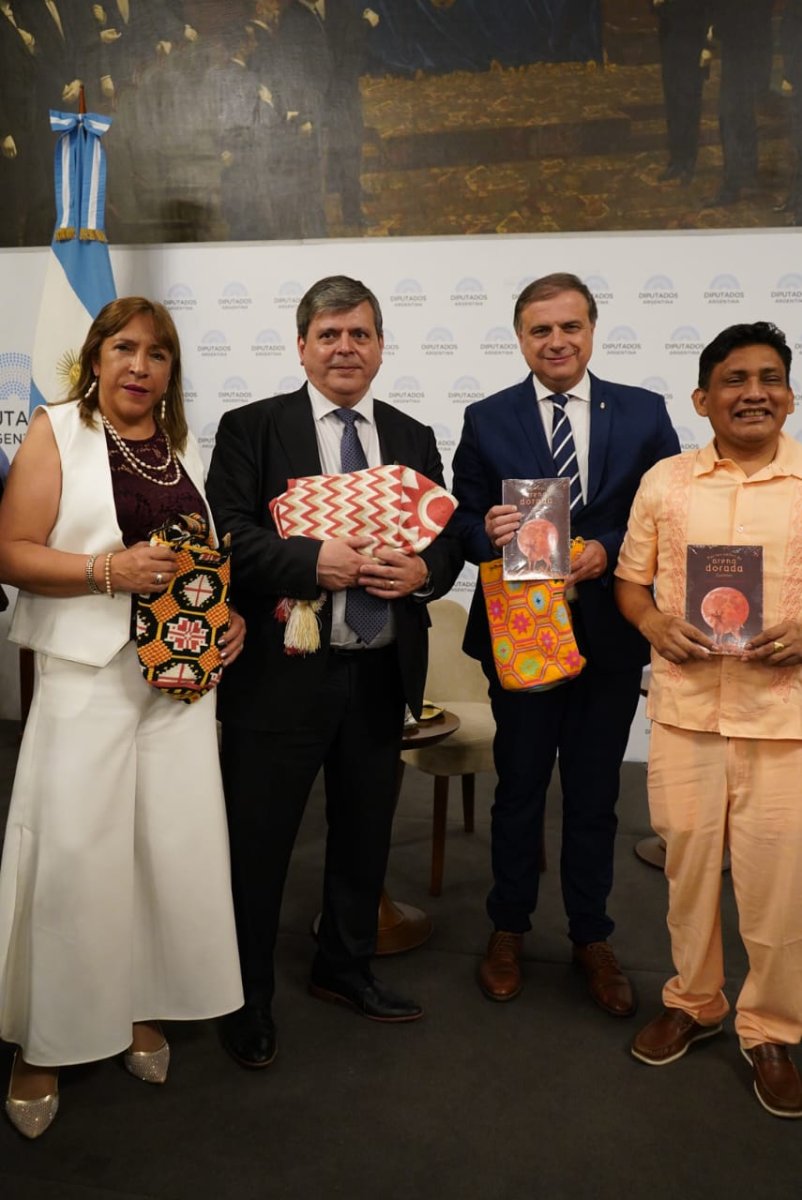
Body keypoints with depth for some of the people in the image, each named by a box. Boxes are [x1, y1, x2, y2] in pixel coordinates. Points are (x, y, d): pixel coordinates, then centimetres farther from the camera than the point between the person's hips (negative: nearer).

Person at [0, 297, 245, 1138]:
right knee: (73, 846, -2)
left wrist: (234, 613, 2)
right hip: (88, 669, -4)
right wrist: (110, 571, -20)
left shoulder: (184, 444, 13)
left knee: (174, 838, 7)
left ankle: (143, 1009, 25)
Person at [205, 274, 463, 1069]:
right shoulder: (252, 428, -3)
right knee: (258, 839, 6)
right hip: (281, 672, -4)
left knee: (365, 832, 18)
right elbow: (224, 534, -12)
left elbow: (448, 537, 10)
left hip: (381, 674, 5)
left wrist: (425, 571, -12)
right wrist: (314, 561, -25)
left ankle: (344, 967, 40)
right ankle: (248, 997, 27)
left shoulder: (413, 438, 10)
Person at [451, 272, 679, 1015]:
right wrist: (487, 533, -22)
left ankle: (592, 939, 31)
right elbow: (462, 520, 0)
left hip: (610, 637, 1)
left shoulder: (644, 414, 0)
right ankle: (508, 931, 32)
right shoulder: (486, 420, 0)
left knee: (595, 795, 13)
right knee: (519, 788, 13)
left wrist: (610, 549, -17)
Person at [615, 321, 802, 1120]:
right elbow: (630, 578, 11)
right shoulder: (664, 482, 5)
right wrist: (655, 624, -8)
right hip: (684, 706, 2)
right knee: (688, 864, 14)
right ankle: (693, 1003, 35)